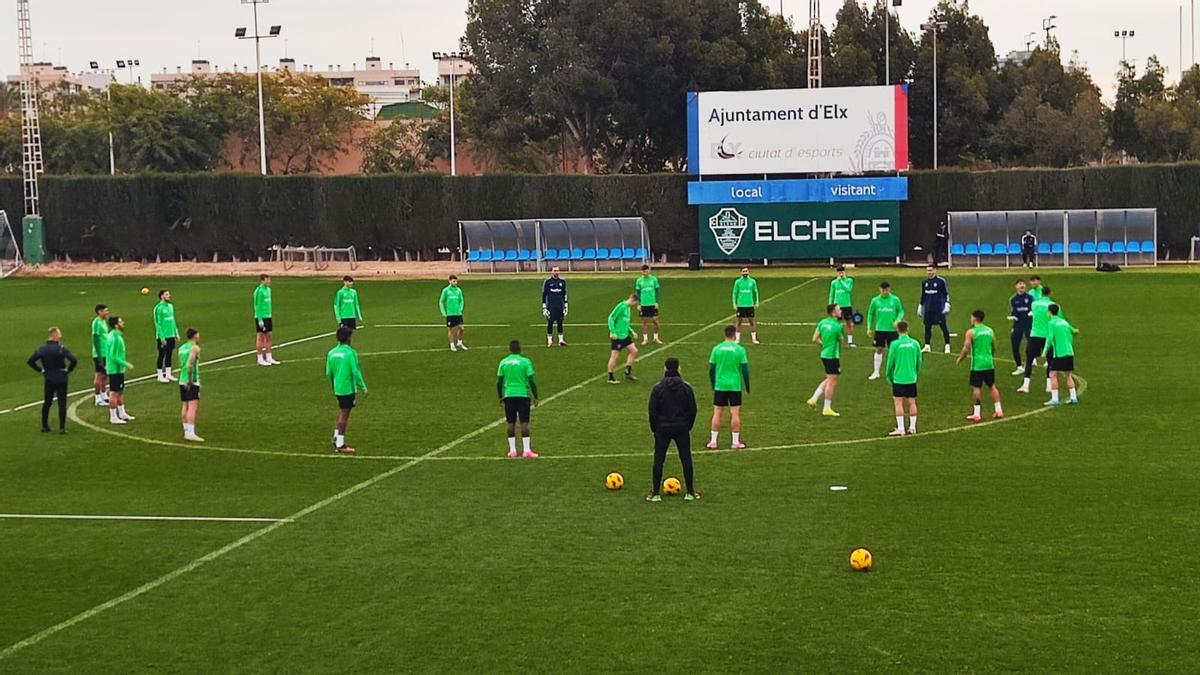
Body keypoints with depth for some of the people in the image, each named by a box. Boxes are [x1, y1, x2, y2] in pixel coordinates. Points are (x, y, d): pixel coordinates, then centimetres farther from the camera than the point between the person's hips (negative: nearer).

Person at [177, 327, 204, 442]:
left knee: (185, 407, 11)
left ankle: (186, 432, 15)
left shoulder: (181, 348, 15)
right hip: (192, 381, -8)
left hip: (182, 380, 8)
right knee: (193, 407, -10)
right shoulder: (194, 348, -9)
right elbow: (190, 364, -20)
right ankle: (191, 433, -17)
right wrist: (190, 380, -17)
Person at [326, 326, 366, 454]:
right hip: (348, 388, -6)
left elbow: (328, 373, 8)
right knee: (344, 415, 1)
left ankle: (336, 437, 21)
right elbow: (356, 372, -16)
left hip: (338, 389, 6)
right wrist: (363, 387, -6)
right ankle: (340, 445, 6)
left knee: (342, 413, 22)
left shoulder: (331, 353, 3)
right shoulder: (350, 353, -16)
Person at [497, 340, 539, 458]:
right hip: (523, 394, -3)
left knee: (511, 423, 9)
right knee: (524, 423, -1)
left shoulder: (503, 362, 4)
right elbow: (532, 380, -7)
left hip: (508, 395, 3)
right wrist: (535, 397, 1)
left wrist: (500, 397, 19)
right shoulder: (525, 361, -5)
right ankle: (526, 450, -4)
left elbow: (499, 382, 7)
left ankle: (512, 450, 10)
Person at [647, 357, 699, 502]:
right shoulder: (686, 387, -3)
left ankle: (655, 493, 6)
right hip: (682, 428, 1)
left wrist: (654, 428, 6)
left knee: (658, 460, 5)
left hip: (663, 429, -1)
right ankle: (690, 492, 11)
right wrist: (688, 426, 11)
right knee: (686, 459, 8)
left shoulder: (657, 388, -7)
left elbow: (652, 411, -5)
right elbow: (692, 409, 0)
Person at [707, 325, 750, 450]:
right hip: (735, 386, -2)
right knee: (735, 413, 3)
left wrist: (713, 385, 17)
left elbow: (711, 370, 4)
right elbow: (745, 370, -3)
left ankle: (713, 441, 7)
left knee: (717, 413, 6)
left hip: (720, 386, 2)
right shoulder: (740, 349, -5)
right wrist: (747, 387, 8)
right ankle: (736, 442, 5)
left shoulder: (716, 349, 1)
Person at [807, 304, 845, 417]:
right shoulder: (837, 326, -17)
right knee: (832, 382, 1)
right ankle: (827, 409, 6)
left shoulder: (822, 322, 4)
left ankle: (814, 399, 19)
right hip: (833, 356, -8)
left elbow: (815, 339, 6)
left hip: (824, 354, 8)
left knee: (829, 380, 22)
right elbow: (841, 341, -2)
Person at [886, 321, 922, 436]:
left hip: (898, 378, -3)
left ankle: (900, 429, -2)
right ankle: (912, 427, 16)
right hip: (912, 378, 3)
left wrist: (889, 376, 9)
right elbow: (919, 362, 7)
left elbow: (890, 362, -5)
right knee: (912, 402, 11)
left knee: (898, 403, 1)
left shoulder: (895, 344, -10)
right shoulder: (915, 343, -1)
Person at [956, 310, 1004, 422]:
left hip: (977, 365, -5)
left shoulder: (971, 332, -9)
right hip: (989, 363, 5)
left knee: (976, 388, -1)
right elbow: (994, 348, 14)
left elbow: (966, 349, -12)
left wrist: (959, 359, 5)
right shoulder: (989, 330, 8)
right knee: (992, 386, 13)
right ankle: (998, 411, 13)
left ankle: (976, 414, -1)